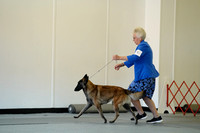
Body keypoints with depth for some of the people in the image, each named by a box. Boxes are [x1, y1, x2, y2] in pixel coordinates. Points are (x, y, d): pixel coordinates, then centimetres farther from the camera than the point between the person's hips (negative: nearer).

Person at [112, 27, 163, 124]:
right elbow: (133, 60, 26)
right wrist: (121, 65, 21)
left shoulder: (143, 46, -13)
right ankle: (157, 116, 11)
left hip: (144, 77, -10)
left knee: (131, 93, -1)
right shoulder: (144, 46, 21)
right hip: (150, 76, 10)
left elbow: (135, 57, -28)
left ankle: (141, 113, 6)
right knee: (146, 97, 13)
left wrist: (119, 57, -26)